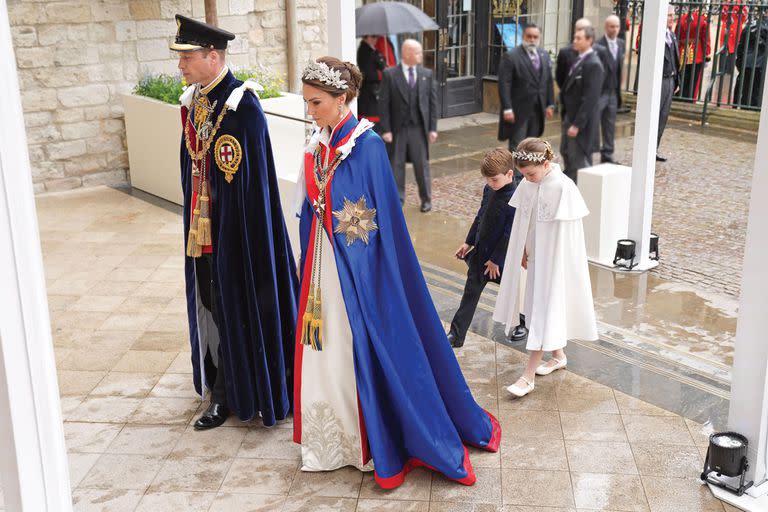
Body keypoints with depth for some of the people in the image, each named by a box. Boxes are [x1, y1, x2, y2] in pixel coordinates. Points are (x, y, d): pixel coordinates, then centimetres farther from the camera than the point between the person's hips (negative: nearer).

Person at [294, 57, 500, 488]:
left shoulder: (367, 145, -15)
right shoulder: (318, 145, 6)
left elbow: (382, 216, -14)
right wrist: (307, 262, 14)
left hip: (358, 268, -7)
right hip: (323, 265, 7)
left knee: (365, 351, 3)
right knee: (326, 353, 12)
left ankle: (376, 443, 20)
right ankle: (332, 441, 28)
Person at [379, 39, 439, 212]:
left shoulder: (427, 74, 4)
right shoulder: (390, 74, -4)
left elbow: (432, 102, 4)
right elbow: (384, 104, -5)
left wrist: (433, 128, -1)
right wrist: (386, 130, -9)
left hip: (419, 128, 1)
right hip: (398, 128, -1)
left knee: (422, 164, 9)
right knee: (396, 165, 7)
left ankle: (426, 199, 22)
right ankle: (397, 199, 20)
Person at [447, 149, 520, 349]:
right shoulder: (489, 189, 1)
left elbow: (509, 234, -23)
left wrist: (496, 259, -18)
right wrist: (469, 242, 14)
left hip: (501, 257, -7)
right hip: (480, 251, 7)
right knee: (470, 293, 8)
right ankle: (456, 335, 12)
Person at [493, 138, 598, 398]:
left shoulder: (563, 187, -21)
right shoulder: (527, 185, -1)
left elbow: (565, 234, -17)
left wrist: (554, 264, -14)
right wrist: (523, 253, 4)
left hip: (554, 261, -7)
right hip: (534, 257, 7)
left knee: (545, 311, -4)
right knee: (539, 307, 18)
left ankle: (528, 376, -1)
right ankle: (558, 355, 39)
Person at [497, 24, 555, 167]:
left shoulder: (544, 56, 10)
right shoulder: (511, 56, -10)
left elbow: (548, 82, 15)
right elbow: (504, 84, -14)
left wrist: (550, 104, 10)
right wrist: (507, 109, -20)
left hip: (537, 110, 6)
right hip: (518, 111, -6)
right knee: (517, 146, -3)